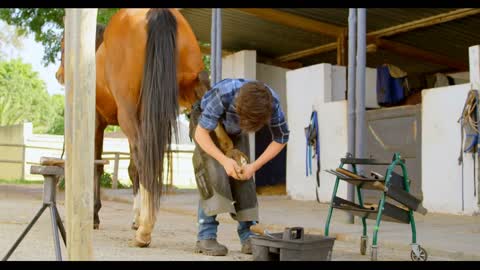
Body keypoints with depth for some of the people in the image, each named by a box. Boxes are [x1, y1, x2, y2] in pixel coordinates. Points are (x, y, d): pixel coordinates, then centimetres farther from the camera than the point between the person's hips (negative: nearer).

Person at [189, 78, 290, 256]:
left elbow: (281, 139, -16)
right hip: (206, 123, -3)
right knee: (213, 173, -20)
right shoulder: (224, 94, -43)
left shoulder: (272, 101, -32)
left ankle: (248, 236, -2)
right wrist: (224, 160, -42)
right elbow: (201, 133, -33)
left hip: (234, 130, 3)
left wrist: (254, 166, -23)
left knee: (243, 177, -9)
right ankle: (206, 237, -17)